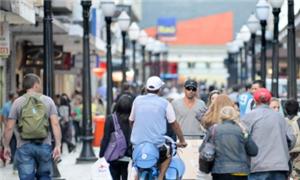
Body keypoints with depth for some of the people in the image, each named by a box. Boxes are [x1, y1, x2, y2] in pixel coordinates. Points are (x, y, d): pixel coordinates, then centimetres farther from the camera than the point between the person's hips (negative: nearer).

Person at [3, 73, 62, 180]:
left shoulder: (18, 102, 2)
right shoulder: (48, 101, 4)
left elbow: (9, 127, -1)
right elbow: (55, 124, -5)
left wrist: (6, 146, 8)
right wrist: (58, 145, -5)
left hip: (24, 147, -1)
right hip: (44, 145, 1)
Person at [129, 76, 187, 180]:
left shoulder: (137, 100, 6)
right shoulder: (164, 103, -2)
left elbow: (131, 120, 16)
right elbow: (174, 124, 2)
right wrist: (182, 140, 13)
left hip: (137, 143, 3)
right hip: (157, 144, -3)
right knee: (167, 156, 27)